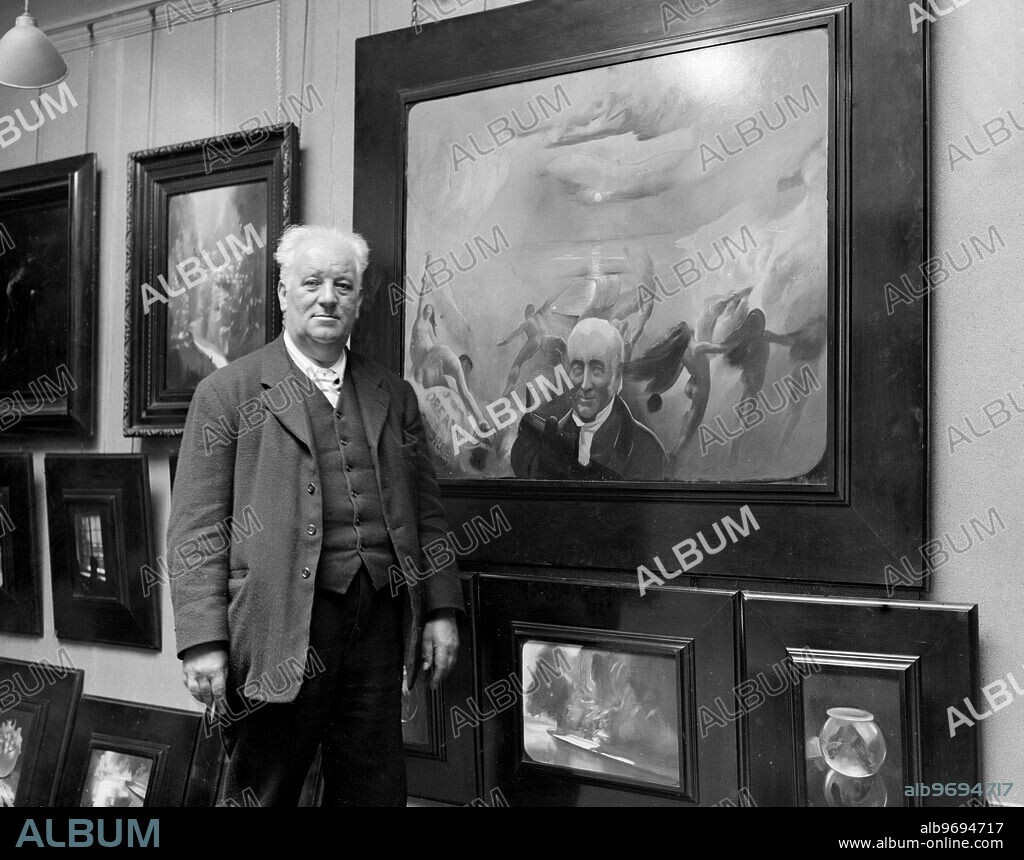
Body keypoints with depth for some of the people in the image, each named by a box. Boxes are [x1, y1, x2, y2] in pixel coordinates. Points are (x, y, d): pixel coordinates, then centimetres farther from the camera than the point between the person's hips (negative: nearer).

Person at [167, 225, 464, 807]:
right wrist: (204, 641, -11)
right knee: (262, 795, 7)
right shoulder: (229, 393, 2)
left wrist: (442, 608, 6)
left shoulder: (394, 395, 15)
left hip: (380, 622, 4)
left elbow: (426, 512, 15)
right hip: (280, 627, -4)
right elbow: (197, 531, -3)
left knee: (376, 791, 12)